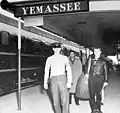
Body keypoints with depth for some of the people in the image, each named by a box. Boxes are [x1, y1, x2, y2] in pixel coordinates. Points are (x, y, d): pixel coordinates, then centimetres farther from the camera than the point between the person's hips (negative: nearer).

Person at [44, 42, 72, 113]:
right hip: (53, 79, 2)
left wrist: (69, 81, -9)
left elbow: (69, 70, 1)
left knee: (65, 99, -6)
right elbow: (46, 71, 12)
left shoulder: (65, 58, 6)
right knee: (55, 100, 5)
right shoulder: (49, 59, 11)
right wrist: (45, 82, 8)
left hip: (62, 79, -1)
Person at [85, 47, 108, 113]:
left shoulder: (103, 61, 7)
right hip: (91, 78, 0)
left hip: (100, 78, 0)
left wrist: (106, 81, 4)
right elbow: (88, 66, 9)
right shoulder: (91, 58, 9)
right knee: (92, 94, -3)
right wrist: (86, 73, -5)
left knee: (98, 94, 5)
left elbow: (105, 71, 8)